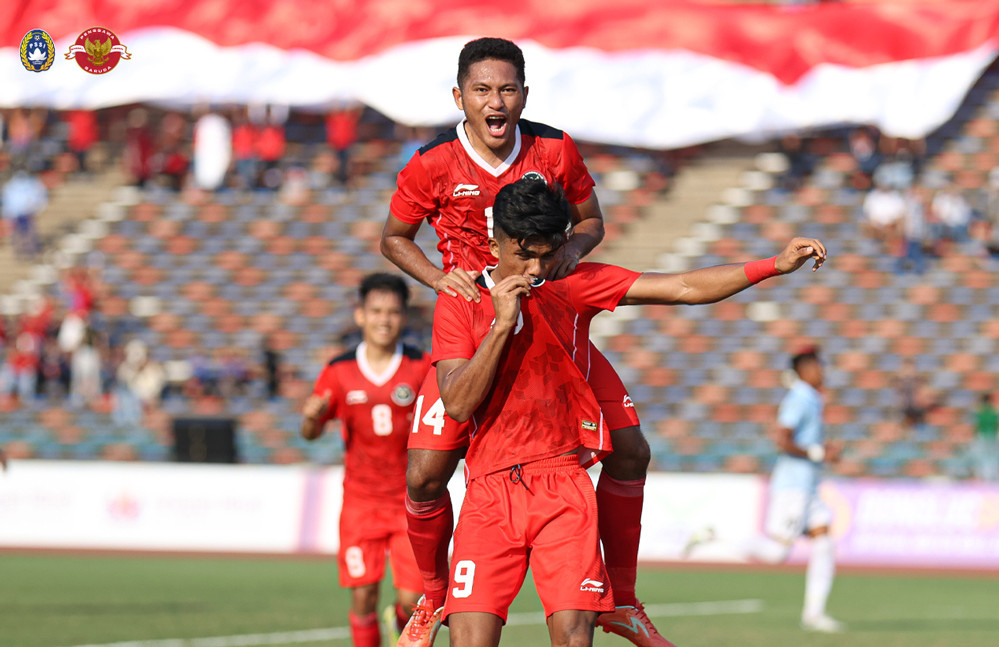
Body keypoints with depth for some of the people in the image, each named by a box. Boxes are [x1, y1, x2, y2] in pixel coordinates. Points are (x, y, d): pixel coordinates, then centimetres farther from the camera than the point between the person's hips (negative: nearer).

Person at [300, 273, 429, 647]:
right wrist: (312, 417, -18)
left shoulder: (422, 368, -4)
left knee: (412, 599, -5)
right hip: (361, 500, 1)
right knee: (363, 596, -5)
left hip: (410, 500, -1)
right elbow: (311, 433, 5)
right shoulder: (340, 371, -1)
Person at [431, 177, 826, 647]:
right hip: (489, 490, 0)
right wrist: (501, 325, -13)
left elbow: (684, 288, 3)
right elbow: (457, 404, -5)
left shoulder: (574, 286, 7)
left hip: (564, 488, 1)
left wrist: (776, 265, -6)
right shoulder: (458, 304, 4)